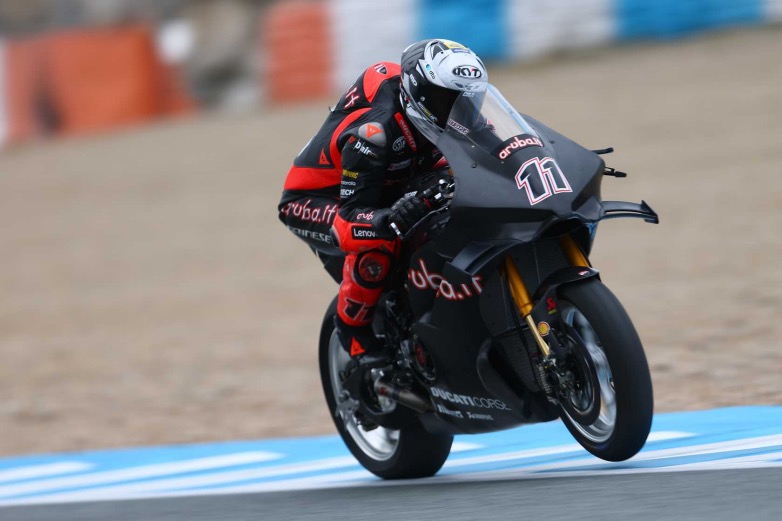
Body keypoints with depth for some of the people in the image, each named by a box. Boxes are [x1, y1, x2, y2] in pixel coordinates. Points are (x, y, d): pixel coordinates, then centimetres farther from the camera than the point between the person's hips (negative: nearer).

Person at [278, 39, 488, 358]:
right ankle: (356, 337, -16)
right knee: (377, 245, -38)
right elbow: (352, 213, -40)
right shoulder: (375, 131, -37)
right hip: (310, 202, -9)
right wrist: (389, 219, -61)